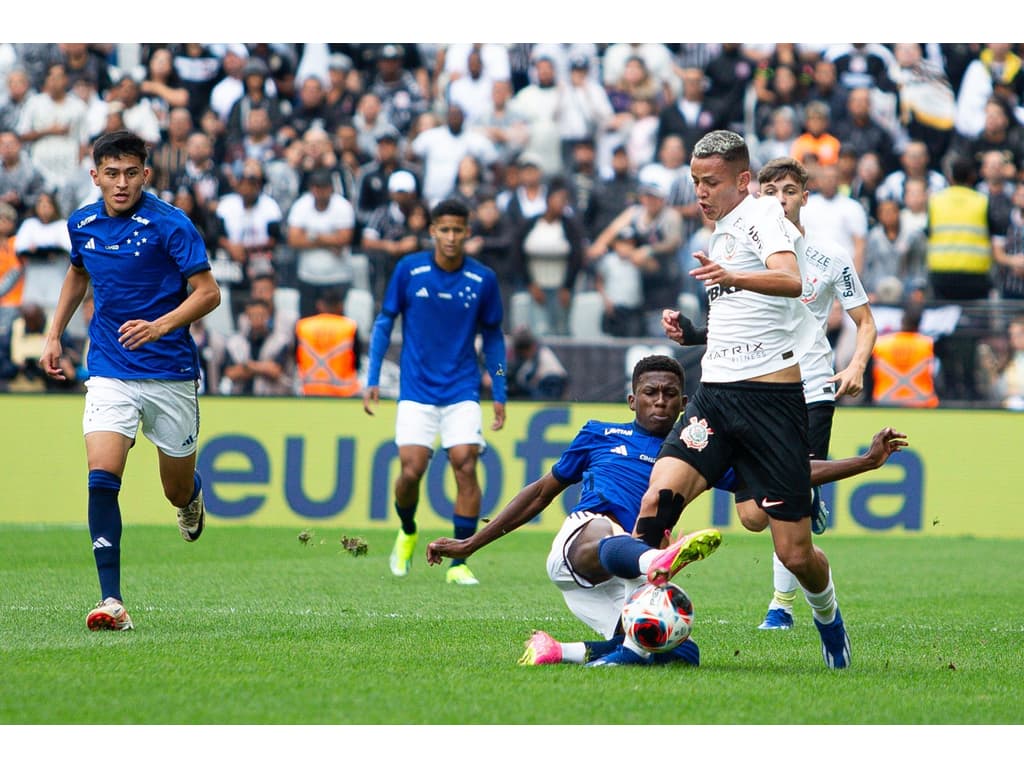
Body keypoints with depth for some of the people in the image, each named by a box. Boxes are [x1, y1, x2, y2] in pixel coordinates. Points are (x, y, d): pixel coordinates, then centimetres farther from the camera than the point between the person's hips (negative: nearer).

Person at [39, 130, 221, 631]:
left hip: (170, 373, -2)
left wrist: (159, 327, -28)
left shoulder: (169, 225, -12)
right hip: (109, 373, 2)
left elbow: (208, 292, -13)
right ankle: (111, 602, -20)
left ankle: (192, 496, 51)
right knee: (102, 478, -18)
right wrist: (54, 334, 20)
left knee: (178, 492, 11)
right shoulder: (82, 224, 4)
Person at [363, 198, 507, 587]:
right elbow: (384, 322, 6)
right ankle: (407, 532, 23)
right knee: (411, 470, -10)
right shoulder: (409, 270, -3)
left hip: (462, 391, 0)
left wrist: (499, 393, 9)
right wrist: (372, 379, 1)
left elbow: (492, 336, 10)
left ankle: (459, 563, -5)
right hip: (417, 391, 0)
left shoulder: (483, 279, -1)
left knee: (465, 467, -13)